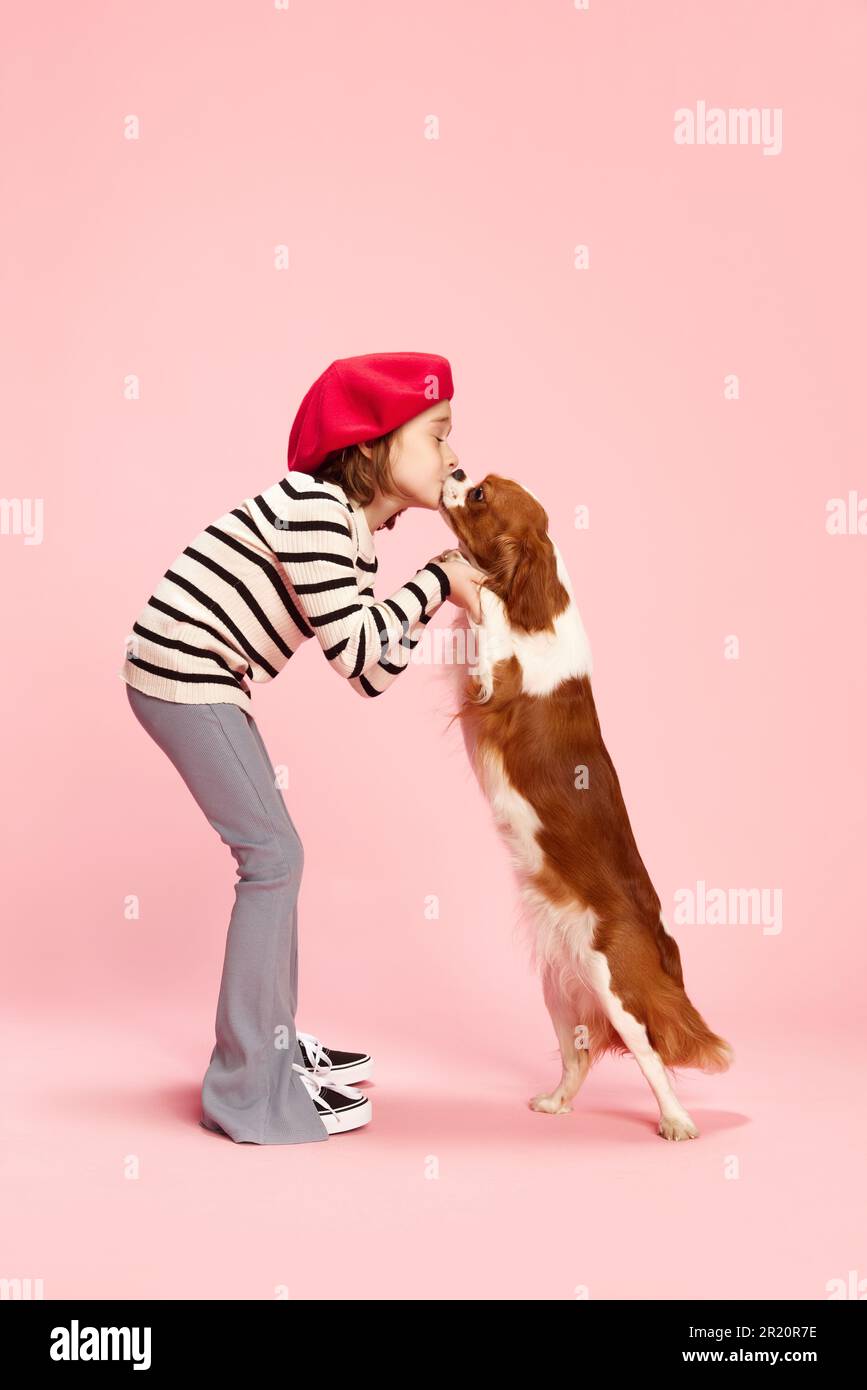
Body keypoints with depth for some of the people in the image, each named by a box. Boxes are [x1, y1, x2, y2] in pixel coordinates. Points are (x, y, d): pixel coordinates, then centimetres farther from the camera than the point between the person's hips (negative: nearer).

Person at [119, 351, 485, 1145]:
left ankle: (270, 1042, 28)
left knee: (273, 855, 14)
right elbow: (352, 651, -20)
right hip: (184, 679, -10)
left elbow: (372, 675, 9)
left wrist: (435, 591, 3)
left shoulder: (357, 534, 11)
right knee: (275, 857, -8)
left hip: (199, 681, 10)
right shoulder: (313, 506, -18)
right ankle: (248, 1090, 2)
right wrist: (435, 585, -10)